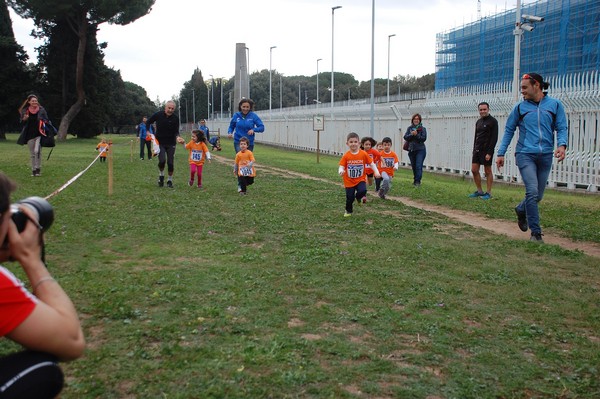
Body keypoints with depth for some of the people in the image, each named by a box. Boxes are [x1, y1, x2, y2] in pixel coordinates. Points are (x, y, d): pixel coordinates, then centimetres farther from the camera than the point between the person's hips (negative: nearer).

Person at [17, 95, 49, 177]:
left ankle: (38, 169, -6)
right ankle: (33, 170, 18)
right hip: (30, 135, 2)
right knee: (32, 154, 8)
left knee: (37, 151, -18)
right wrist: (24, 119, -13)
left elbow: (46, 120, 9)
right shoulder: (25, 111, 2)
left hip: (39, 134, -2)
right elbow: (22, 122, 7)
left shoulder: (41, 110, -1)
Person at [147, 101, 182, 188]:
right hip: (160, 142, -1)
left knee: (170, 163, -1)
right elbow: (148, 122, 5)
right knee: (162, 160, -18)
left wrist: (177, 137, -31)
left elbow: (176, 131, -10)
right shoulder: (158, 115, -11)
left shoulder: (175, 118, -10)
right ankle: (161, 176, 10)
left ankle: (170, 180, 19)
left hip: (171, 144, 1)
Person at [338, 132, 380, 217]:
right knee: (350, 198, 3)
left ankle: (358, 197, 12)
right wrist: (341, 171, -33)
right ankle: (348, 211, 32)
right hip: (349, 181, 0)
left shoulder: (364, 154, -7)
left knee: (362, 191, -26)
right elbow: (341, 166, -10)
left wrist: (376, 172, -12)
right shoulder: (346, 156, -9)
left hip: (361, 179, 0)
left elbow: (371, 163, 0)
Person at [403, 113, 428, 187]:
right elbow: (405, 137, -1)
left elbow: (424, 138, -10)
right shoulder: (409, 128, 8)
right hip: (411, 150, 4)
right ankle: (415, 180, 27)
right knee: (413, 166, 12)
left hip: (420, 150, -4)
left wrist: (416, 135, -21)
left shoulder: (422, 128, -1)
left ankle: (417, 181, -13)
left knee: (418, 166, -14)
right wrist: (411, 134, -18)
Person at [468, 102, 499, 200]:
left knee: (488, 171, 0)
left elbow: (494, 138, -13)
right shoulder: (478, 122, 14)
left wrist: (489, 152, -18)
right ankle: (479, 191, 15)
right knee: (474, 170, 5)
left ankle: (488, 193, 7)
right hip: (477, 150, 7)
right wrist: (474, 149, 13)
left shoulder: (493, 121, -7)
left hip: (486, 151, -7)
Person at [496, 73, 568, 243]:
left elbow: (562, 128, 4)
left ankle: (521, 210, 42)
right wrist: (501, 154, 5)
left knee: (538, 195, 9)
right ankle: (536, 233, -5)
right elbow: (509, 131, 10)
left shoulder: (555, 105, 6)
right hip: (525, 154, -2)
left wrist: (562, 145, -16)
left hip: (545, 156, 2)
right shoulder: (520, 107, 5)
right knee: (532, 192, -14)